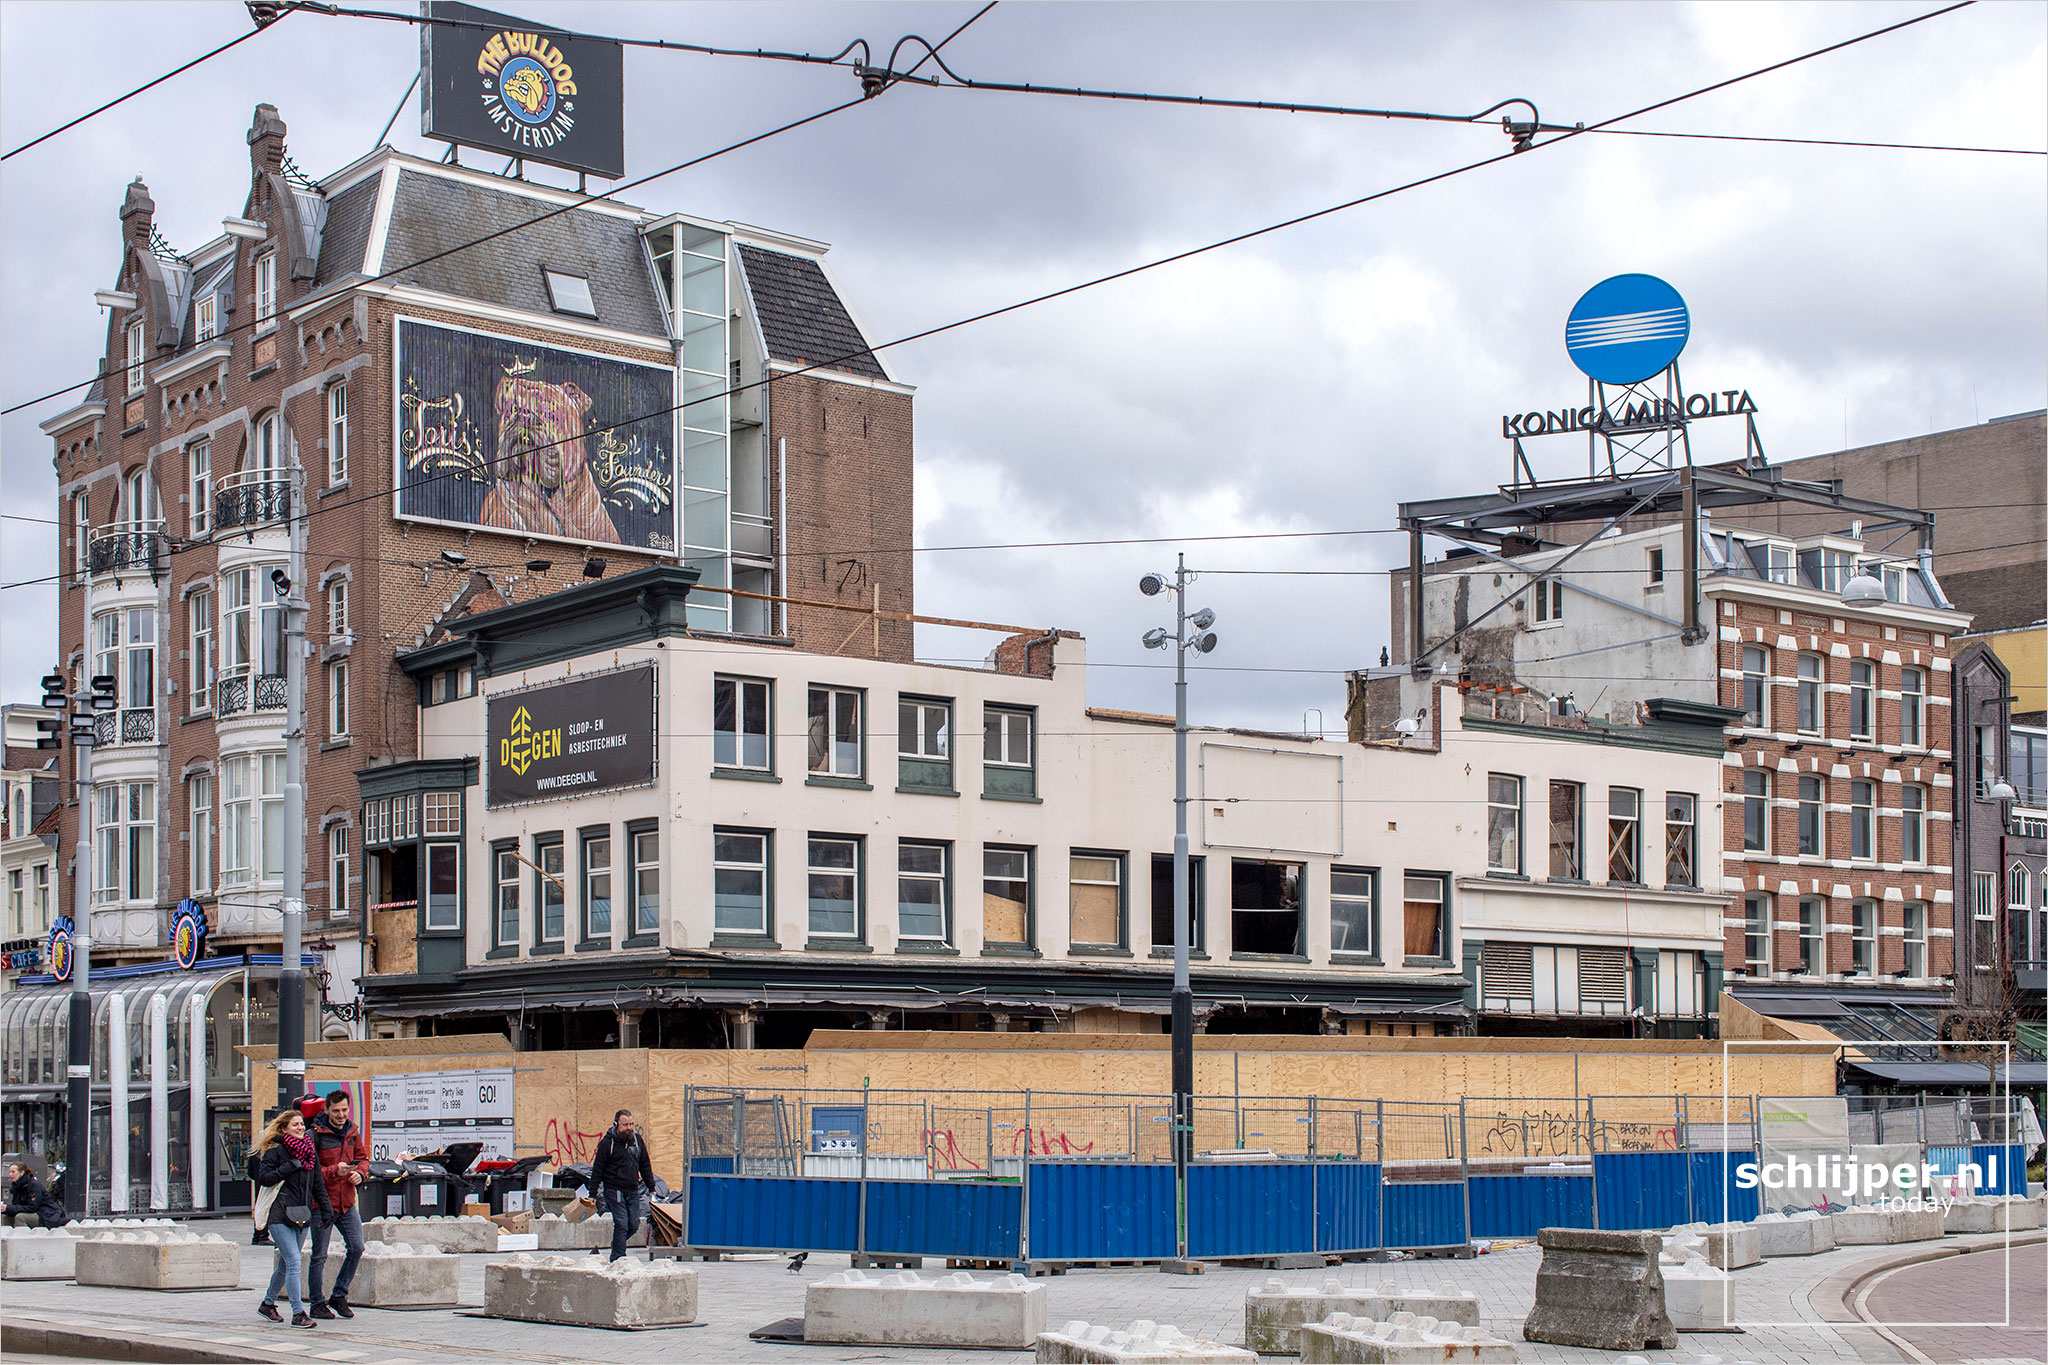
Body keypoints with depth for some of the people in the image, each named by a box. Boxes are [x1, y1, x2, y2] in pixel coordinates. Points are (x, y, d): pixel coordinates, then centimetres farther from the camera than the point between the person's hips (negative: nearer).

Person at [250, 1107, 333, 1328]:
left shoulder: (310, 1151, 13)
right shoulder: (275, 1150, -5)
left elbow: (318, 1183, 18)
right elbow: (263, 1178, -12)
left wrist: (326, 1209, 11)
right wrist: (290, 1167, -17)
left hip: (302, 1215, 7)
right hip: (280, 1214, -6)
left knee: (286, 1264, 14)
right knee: (293, 1262, -13)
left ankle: (268, 1303, 32)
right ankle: (298, 1314, -13)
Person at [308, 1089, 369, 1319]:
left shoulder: (352, 1131, 7)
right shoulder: (316, 1134, -12)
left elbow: (363, 1157, 17)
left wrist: (360, 1172, -4)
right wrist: (335, 1171, -26)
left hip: (347, 1202, 5)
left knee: (356, 1248, 0)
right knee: (319, 1255, 2)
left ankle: (339, 1296, 16)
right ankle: (317, 1304, 14)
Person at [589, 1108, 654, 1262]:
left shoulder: (637, 1140, 9)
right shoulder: (607, 1143, -6)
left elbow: (645, 1165, 17)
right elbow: (598, 1168, -4)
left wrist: (651, 1187, 15)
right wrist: (593, 1193, -7)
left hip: (632, 1190, 5)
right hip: (614, 1190, -5)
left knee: (634, 1225, 4)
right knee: (621, 1224, -11)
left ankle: (617, 1246, 28)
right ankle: (618, 1258, -5)